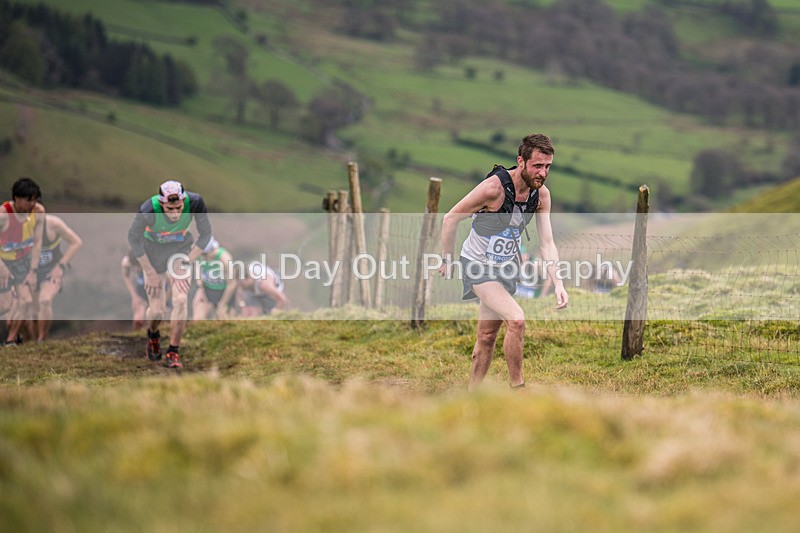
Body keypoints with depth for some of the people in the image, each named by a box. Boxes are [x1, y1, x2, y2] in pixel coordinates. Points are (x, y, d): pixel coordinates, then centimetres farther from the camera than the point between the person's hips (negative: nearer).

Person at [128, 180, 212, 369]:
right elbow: (134, 239, -16)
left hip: (181, 249, 1)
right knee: (157, 309, -3)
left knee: (181, 300, -16)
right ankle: (153, 336, 33)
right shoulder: (148, 210, -35)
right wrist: (150, 273, -13)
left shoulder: (195, 202, -31)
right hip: (153, 250, -1)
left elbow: (205, 234, -14)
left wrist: (185, 265, -16)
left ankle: (173, 353, -3)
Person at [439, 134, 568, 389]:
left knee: (488, 336, 12)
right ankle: (517, 388, -11)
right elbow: (450, 218, -16)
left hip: (507, 267, 6)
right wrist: (447, 261, -6)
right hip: (479, 266, -6)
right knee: (516, 320, -23)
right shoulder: (493, 188, -28)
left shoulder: (541, 194, -8)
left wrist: (558, 283, -19)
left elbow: (546, 244, -6)